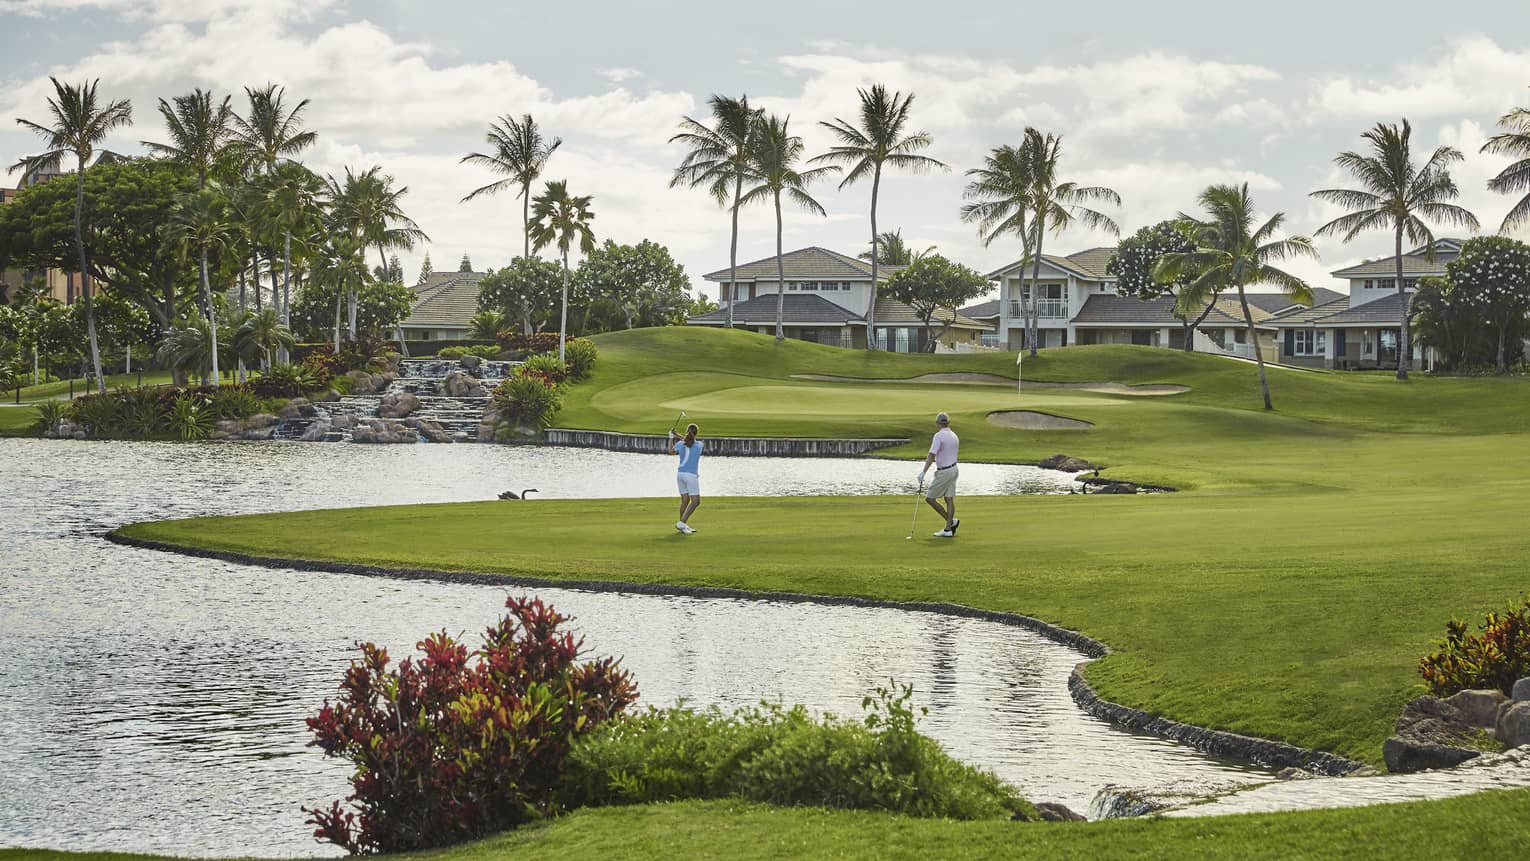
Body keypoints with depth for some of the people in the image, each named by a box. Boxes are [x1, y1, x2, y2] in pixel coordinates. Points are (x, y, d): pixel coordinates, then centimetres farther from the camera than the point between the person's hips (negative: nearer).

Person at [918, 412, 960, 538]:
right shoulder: (954, 436, 7)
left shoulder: (939, 436, -18)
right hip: (953, 469, 8)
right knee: (949, 499, 7)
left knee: (930, 498, 1)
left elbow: (932, 455, -26)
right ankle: (948, 529, 4)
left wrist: (923, 472, -29)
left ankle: (951, 521, 2)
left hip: (944, 472, -8)